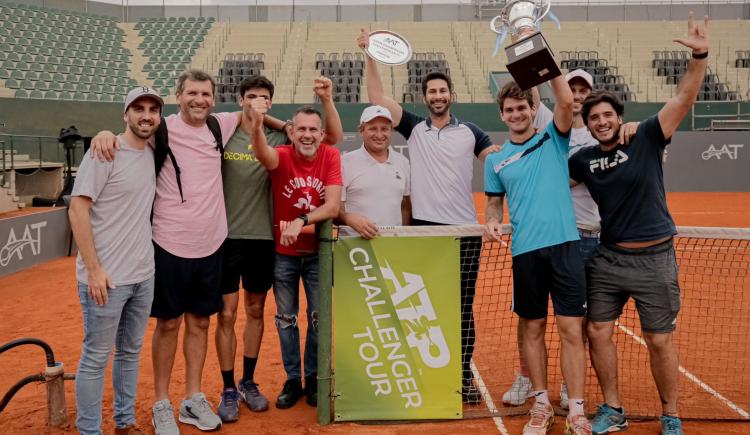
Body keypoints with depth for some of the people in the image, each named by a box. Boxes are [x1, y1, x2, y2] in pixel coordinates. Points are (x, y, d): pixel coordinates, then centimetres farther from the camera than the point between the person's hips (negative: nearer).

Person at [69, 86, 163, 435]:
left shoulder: (153, 154, 8)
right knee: (96, 358, 3)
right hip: (106, 277, -7)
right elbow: (77, 210, -14)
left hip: (143, 276, 7)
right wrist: (93, 269, -18)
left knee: (131, 351, 17)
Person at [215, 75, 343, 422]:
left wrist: (327, 100, -12)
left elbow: (334, 137, 1)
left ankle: (248, 382, 29)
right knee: (226, 314, 2)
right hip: (227, 236, -2)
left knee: (255, 311, 13)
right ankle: (228, 390, 16)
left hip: (264, 237, 2)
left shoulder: (280, 138, 2)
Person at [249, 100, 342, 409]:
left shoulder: (331, 156, -10)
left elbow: (333, 207, -18)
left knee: (319, 318, 9)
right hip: (284, 253, 0)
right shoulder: (282, 156, -13)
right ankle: (293, 380, 27)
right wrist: (256, 126, -59)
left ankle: (313, 379, 27)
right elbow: (263, 154, -39)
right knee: (285, 318, 11)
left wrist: (301, 221, -33)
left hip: (317, 252, 0)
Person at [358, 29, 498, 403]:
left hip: (464, 232, 0)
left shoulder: (470, 132, 9)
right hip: (423, 230, 1)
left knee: (462, 309, 5)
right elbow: (377, 98, 3)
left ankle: (464, 378, 15)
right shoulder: (414, 128, 10)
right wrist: (369, 57, -2)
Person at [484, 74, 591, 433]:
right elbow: (494, 202, 18)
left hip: (564, 244, -2)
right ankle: (542, 404, 23)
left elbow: (566, 101, -9)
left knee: (571, 329, -1)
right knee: (532, 329, 9)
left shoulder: (553, 140, 7)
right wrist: (492, 221, -4)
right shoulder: (495, 160, 12)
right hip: (525, 251, 2)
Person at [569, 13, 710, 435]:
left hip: (654, 260, -3)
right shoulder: (583, 160, 3)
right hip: (608, 258, 4)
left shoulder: (646, 138, -6)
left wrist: (700, 55, -28)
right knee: (598, 334, 6)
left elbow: (685, 97, -15)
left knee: (660, 342, 6)